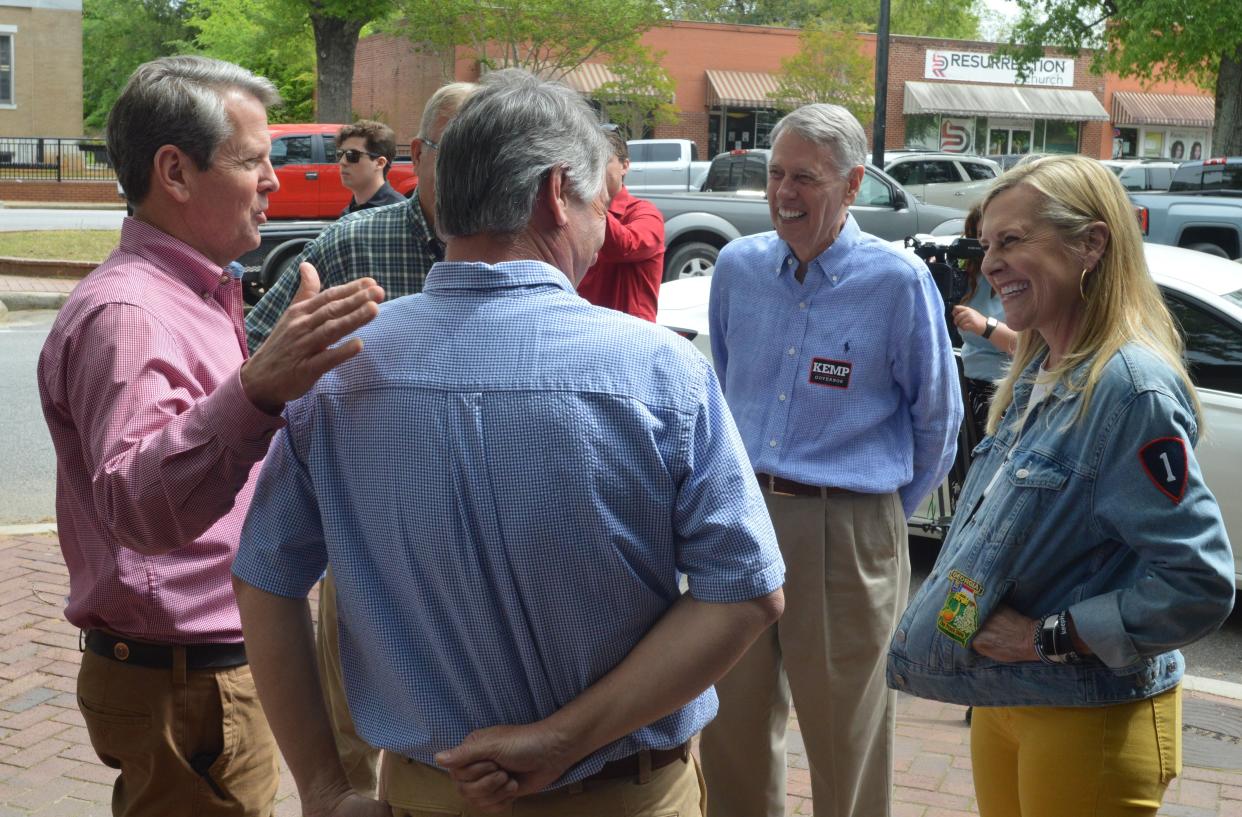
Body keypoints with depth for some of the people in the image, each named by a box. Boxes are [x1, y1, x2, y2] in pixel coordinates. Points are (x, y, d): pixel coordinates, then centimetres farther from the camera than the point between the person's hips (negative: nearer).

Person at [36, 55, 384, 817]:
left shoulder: (197, 295, 9)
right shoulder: (127, 313, -23)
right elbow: (137, 507, -41)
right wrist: (256, 392, -55)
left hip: (220, 666, 10)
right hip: (182, 689, -10)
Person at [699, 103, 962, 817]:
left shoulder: (898, 282, -8)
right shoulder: (738, 267, 5)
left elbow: (937, 423, 2)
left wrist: (885, 513, 8)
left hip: (848, 534, -4)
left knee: (846, 740, 7)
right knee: (731, 726, 14)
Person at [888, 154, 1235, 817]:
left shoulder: (1132, 388, -21)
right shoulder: (1037, 376, 7)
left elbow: (1199, 584, -25)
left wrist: (1050, 637, -21)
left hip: (1089, 719, -8)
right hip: (1004, 697, 8)